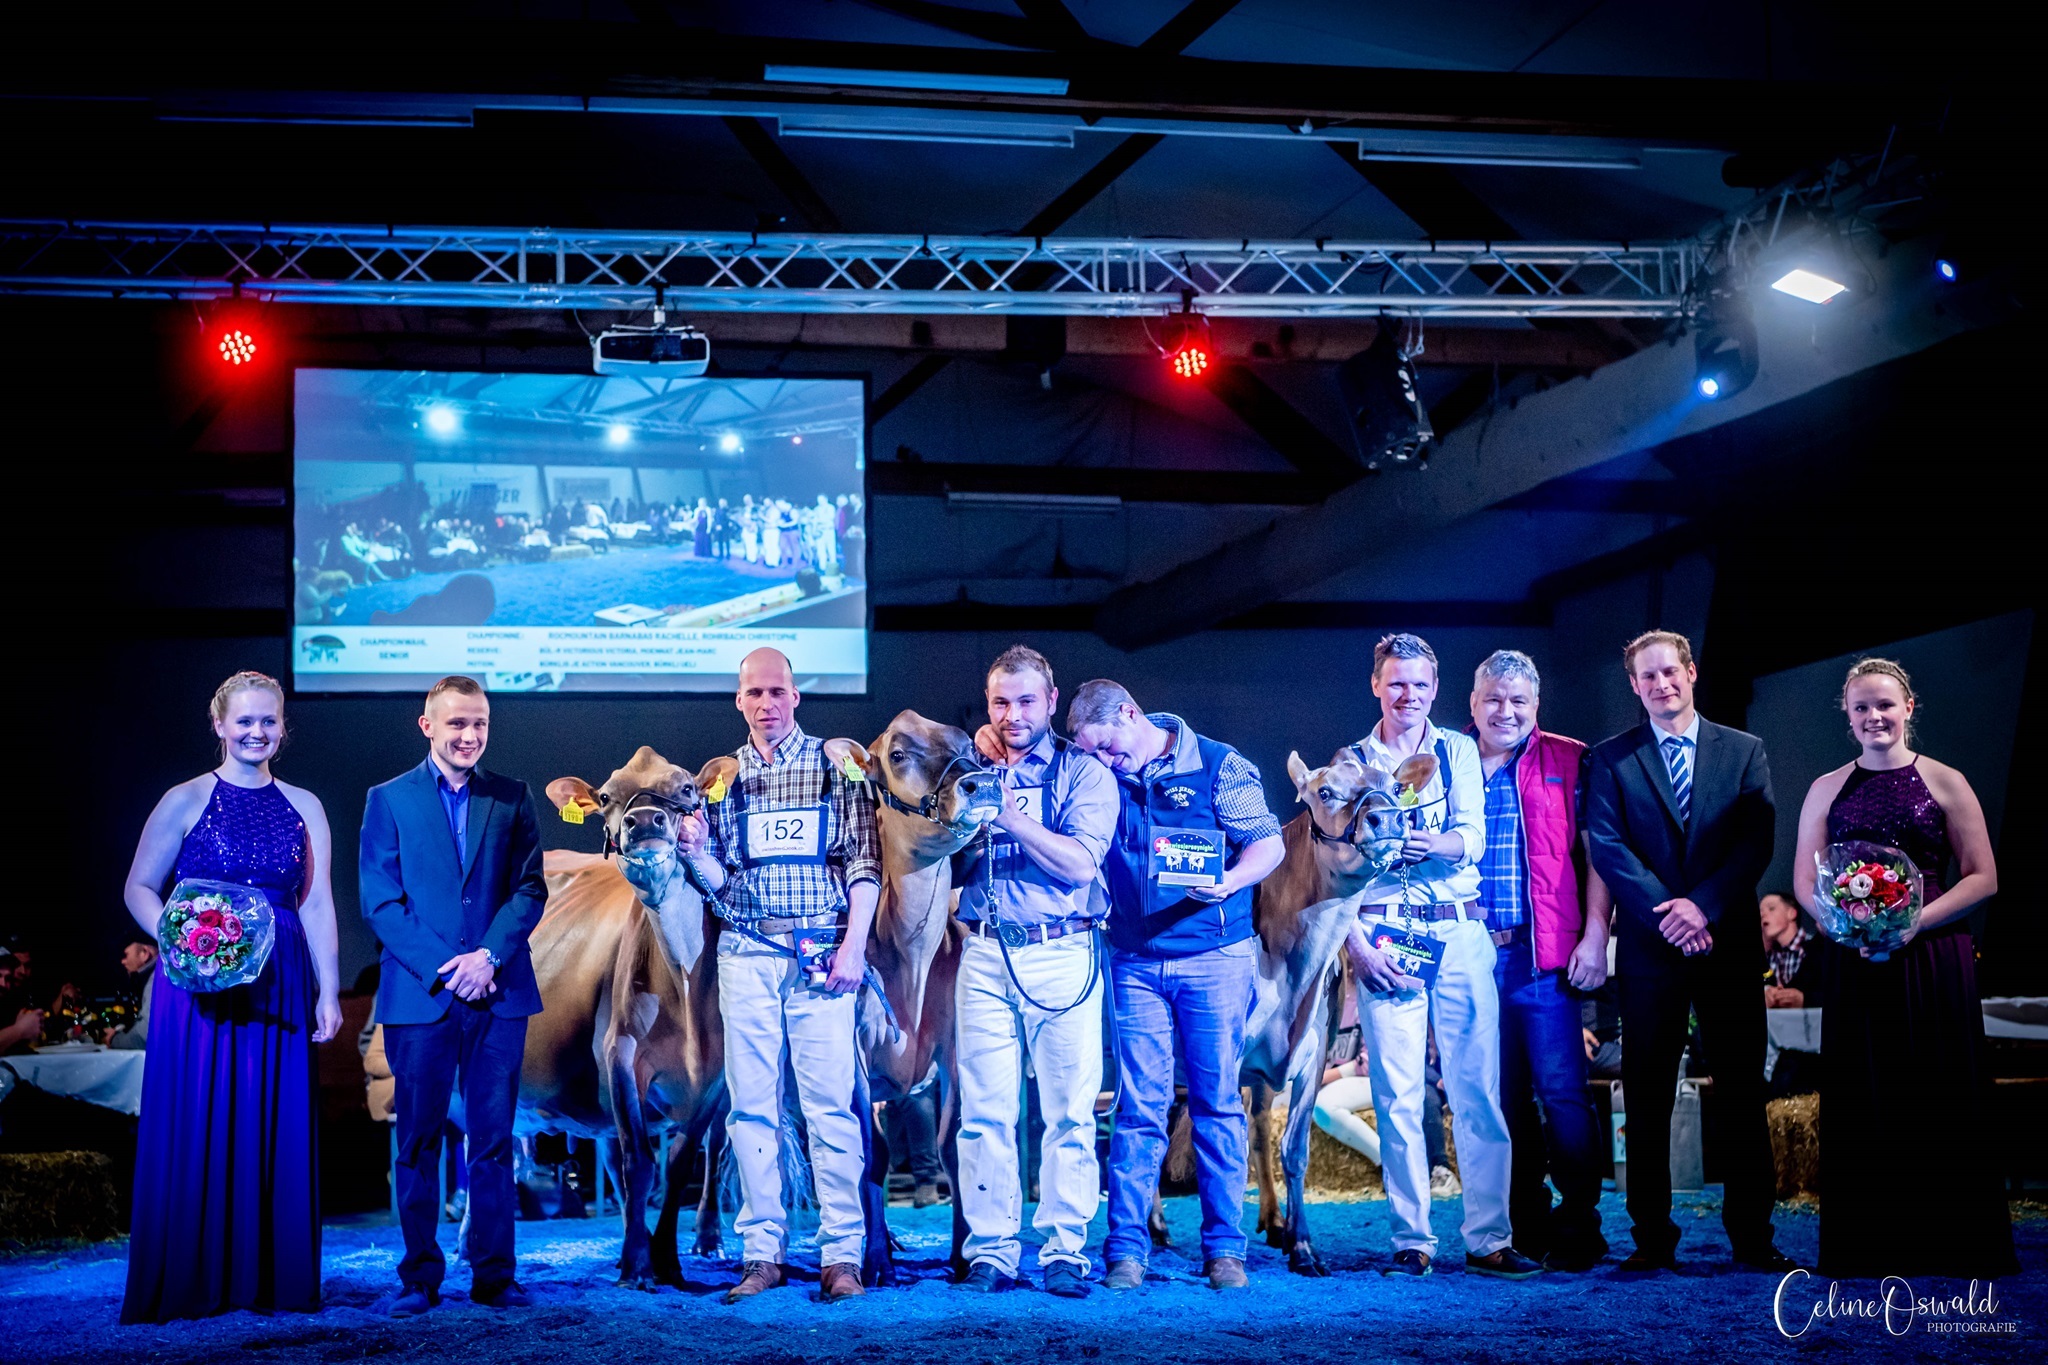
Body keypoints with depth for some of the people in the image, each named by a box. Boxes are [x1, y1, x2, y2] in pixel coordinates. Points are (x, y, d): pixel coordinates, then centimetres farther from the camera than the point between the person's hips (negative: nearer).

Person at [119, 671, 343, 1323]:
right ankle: (190, 1285, 7)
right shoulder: (186, 801, 1)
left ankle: (269, 1280, 10)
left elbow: (317, 904, 9)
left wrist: (328, 992, 4)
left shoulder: (303, 807, 10)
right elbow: (139, 887, 3)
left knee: (275, 1127, 2)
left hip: (279, 987, 3)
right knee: (197, 1127, -2)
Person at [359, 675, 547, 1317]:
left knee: (493, 1139, 3)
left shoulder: (512, 797, 9)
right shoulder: (389, 800, 5)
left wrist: (488, 956, -11)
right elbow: (379, 901, -1)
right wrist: (440, 969, -11)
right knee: (419, 1140, 3)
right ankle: (419, 1276, 11)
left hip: (498, 992, 1)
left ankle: (494, 1275, 9)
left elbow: (530, 888, 5)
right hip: (418, 994, -1)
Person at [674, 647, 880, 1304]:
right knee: (751, 1105, 3)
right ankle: (762, 1252, 8)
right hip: (746, 953, 3)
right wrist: (694, 849, -9)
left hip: (821, 950, -3)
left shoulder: (837, 764, 5)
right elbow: (720, 881, 12)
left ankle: (842, 1254, -2)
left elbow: (865, 862, 1)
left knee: (830, 1103, -5)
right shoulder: (720, 778, 12)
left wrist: (853, 944, -8)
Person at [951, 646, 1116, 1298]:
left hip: (1063, 956, -2)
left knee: (1069, 1110, -2)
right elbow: (950, 873, 14)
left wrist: (1010, 814, -17)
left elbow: (1079, 863, -10)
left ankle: (1064, 1251, 3)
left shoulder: (1084, 773, 4)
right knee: (984, 1111, 0)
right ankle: (990, 1250, 6)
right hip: (986, 956, 2)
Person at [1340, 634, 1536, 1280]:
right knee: (1397, 1094, -2)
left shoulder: (1458, 751, 12)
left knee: (1478, 1087, -2)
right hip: (1384, 936, -1)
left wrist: (1428, 843, -23)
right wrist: (1356, 943, -8)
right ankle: (1412, 1240, 4)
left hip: (1460, 932, 1)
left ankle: (1489, 1239, 1)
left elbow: (1473, 837, -1)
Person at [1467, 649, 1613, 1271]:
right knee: (1503, 1098, 7)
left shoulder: (1568, 763, 6)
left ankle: (1577, 1228, 1)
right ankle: (1528, 1227, 16)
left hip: (1543, 955, -3)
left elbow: (1596, 853, 2)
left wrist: (1595, 934, -8)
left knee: (1562, 1092, -7)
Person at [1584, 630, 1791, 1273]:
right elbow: (1606, 846, -3)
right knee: (1647, 1097, 1)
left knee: (1741, 1095, 2)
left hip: (1728, 942, 1)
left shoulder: (1744, 751, 10)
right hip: (1649, 948, -1)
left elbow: (1757, 840, 0)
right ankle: (1652, 1238, 6)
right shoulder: (1611, 759, 7)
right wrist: (1666, 910, -14)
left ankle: (1752, 1237, 8)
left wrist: (1704, 905, -14)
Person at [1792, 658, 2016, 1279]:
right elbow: (1804, 880, 8)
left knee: (1941, 1099, -1)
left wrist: (1916, 922, -13)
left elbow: (1982, 877, 0)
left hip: (1933, 957, -2)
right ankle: (1870, 1248, 8)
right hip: (1853, 963, 2)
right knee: (1863, 1102, 1)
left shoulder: (1945, 782, 4)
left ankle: (1952, 1247, 8)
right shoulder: (1828, 790, 10)